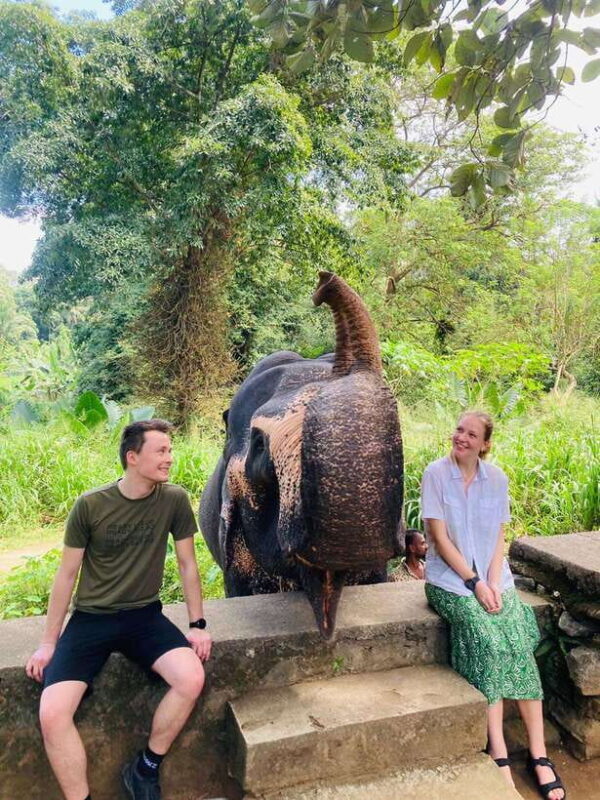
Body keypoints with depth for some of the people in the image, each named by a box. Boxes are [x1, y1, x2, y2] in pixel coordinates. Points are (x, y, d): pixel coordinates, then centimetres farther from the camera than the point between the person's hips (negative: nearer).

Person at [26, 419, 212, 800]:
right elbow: (67, 574, -2)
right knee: (52, 714, -20)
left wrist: (198, 624, 1)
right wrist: (49, 642, 1)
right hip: (91, 619, -1)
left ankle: (145, 769, 4)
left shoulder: (174, 500, -8)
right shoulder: (90, 505, -12)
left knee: (192, 678, -22)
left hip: (144, 615, 1)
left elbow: (188, 564, 1)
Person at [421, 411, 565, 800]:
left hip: (494, 578, 3)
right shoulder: (436, 474, -7)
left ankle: (539, 754, -9)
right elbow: (440, 538, -9)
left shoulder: (496, 478, 4)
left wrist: (493, 582, -9)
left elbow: (499, 538, 5)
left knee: (519, 643, -18)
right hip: (451, 579, -3)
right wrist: (473, 582, -14)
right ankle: (499, 754, -16)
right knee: (487, 640, -25)